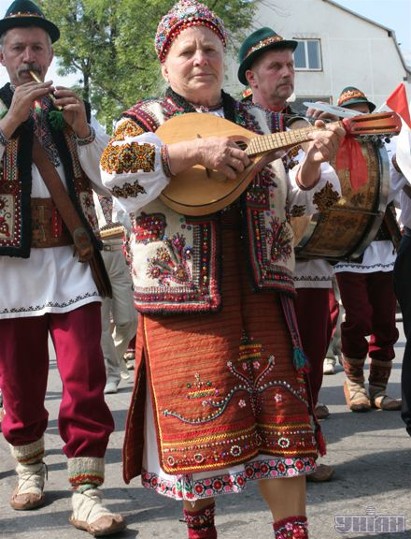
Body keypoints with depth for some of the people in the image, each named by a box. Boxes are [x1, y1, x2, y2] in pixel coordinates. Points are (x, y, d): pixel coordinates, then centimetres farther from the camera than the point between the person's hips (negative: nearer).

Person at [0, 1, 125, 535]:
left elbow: (111, 180, 5)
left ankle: (86, 493, 1)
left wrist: (82, 129, -8)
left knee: (85, 380, -6)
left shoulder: (75, 110, 13)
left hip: (71, 261, 1)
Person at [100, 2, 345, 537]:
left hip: (259, 288, 3)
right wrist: (193, 150, -21)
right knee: (198, 416, 3)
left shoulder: (260, 122, 16)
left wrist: (312, 161, -8)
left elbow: (290, 197, 13)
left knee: (279, 408, 1)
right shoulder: (146, 119, 6)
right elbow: (117, 172, -13)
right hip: (183, 291, -2)